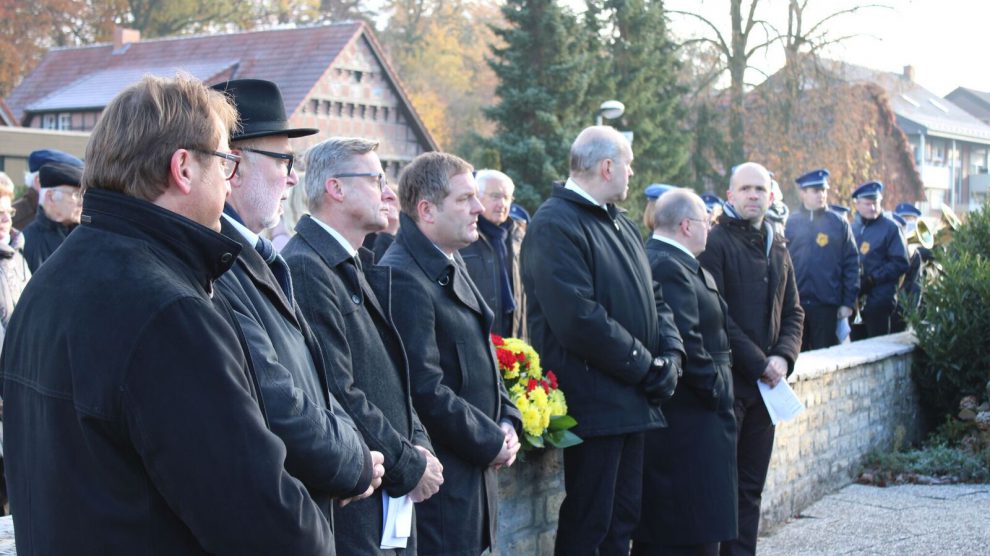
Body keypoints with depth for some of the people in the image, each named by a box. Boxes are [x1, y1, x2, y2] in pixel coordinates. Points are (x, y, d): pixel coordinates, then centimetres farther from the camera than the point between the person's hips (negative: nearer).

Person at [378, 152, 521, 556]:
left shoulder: (452, 262, 12)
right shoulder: (402, 277, -19)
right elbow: (426, 391, -22)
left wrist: (506, 421, 5)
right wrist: (491, 442, -12)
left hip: (475, 467, 9)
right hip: (440, 478, -9)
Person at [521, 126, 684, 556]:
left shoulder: (622, 226, 16)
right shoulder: (556, 226, -14)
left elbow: (652, 299, 18)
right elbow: (580, 319, -23)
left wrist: (671, 356, -1)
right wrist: (646, 367, -15)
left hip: (632, 402, 9)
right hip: (594, 402, -9)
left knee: (622, 521, 16)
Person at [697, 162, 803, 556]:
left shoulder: (777, 248, 16)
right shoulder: (715, 242, -7)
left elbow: (793, 312, 17)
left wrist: (783, 358, -1)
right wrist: (758, 362, -13)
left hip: (765, 382, 7)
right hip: (726, 379, -7)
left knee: (751, 486, 10)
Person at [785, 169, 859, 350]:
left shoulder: (839, 224, 3)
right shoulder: (791, 223, 5)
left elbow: (851, 264, 2)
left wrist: (848, 303, -4)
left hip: (827, 304, -1)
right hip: (795, 303, 1)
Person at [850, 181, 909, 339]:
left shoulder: (890, 228, -3)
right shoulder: (852, 228, 11)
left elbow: (901, 264, -8)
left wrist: (872, 279, -13)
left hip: (879, 301, -5)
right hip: (855, 300, 5)